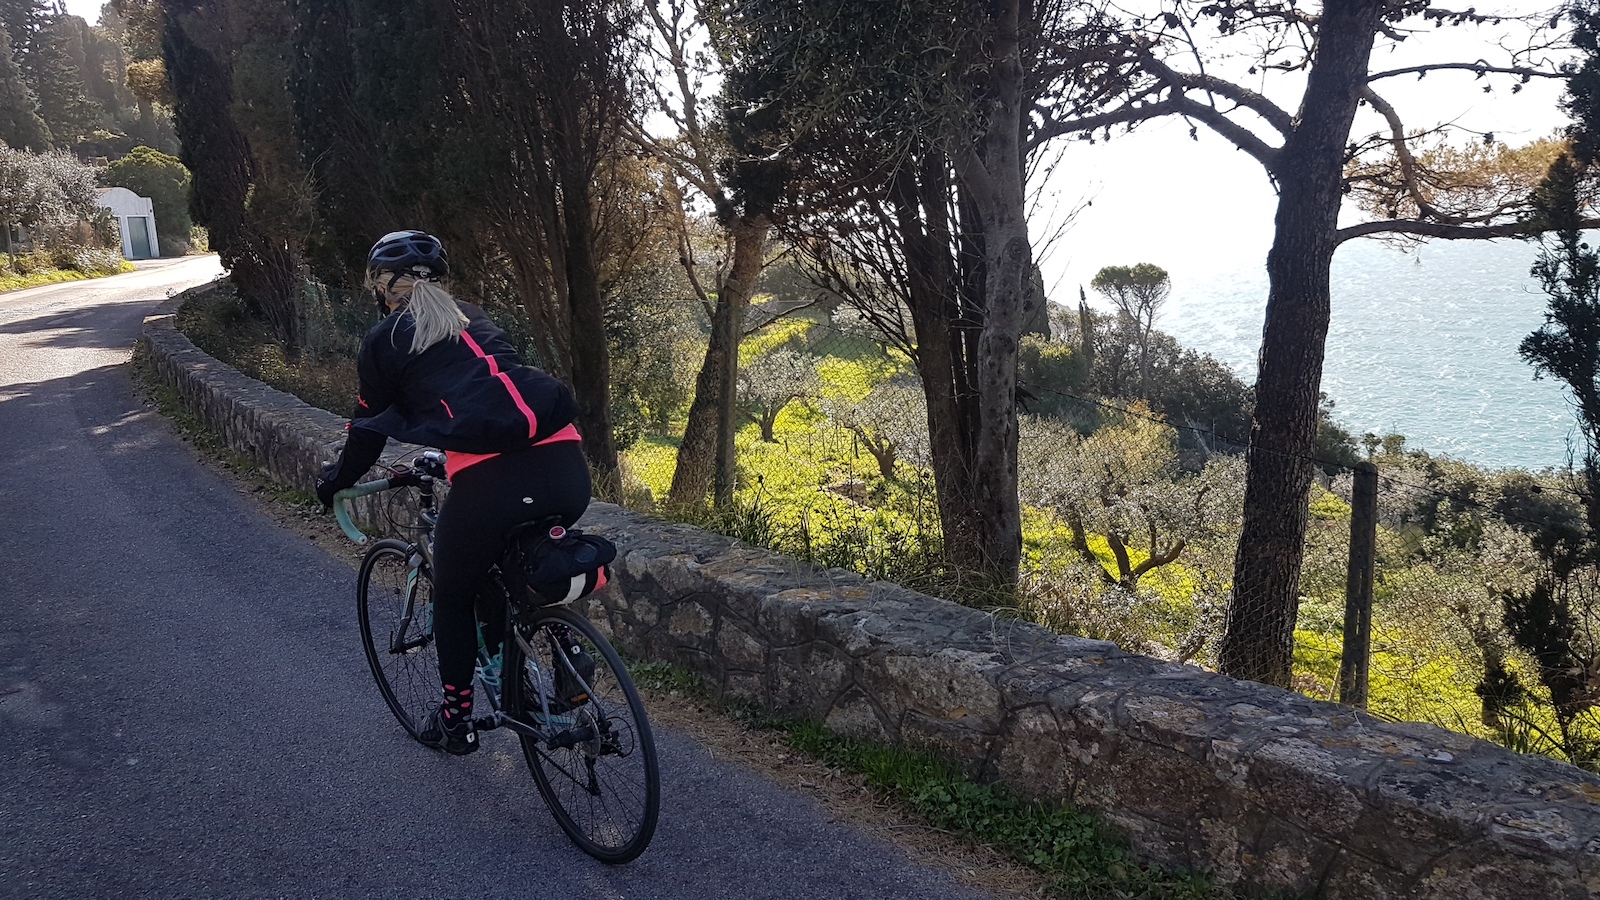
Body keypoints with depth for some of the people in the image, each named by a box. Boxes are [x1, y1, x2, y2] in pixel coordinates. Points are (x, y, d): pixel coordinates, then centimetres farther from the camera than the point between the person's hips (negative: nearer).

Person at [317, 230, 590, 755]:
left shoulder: (385, 341, 14)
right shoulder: (472, 319, 29)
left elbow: (368, 433, 22)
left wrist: (334, 483, 42)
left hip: (491, 481, -5)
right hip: (568, 469, 5)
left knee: (453, 597, 23)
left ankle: (456, 720, 34)